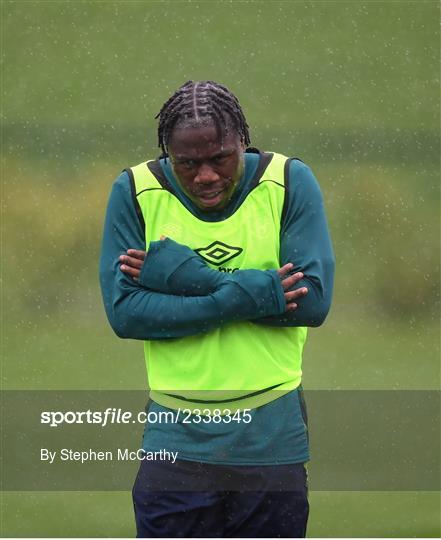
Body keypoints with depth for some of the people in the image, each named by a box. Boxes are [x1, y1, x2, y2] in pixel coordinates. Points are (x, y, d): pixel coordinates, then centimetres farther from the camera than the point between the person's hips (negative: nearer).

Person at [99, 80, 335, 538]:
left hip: (272, 437, 0)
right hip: (175, 437, 0)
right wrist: (245, 296, -18)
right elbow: (123, 311, -11)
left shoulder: (290, 183, -4)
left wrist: (182, 273, -16)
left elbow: (315, 299, -14)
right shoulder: (135, 192, -3)